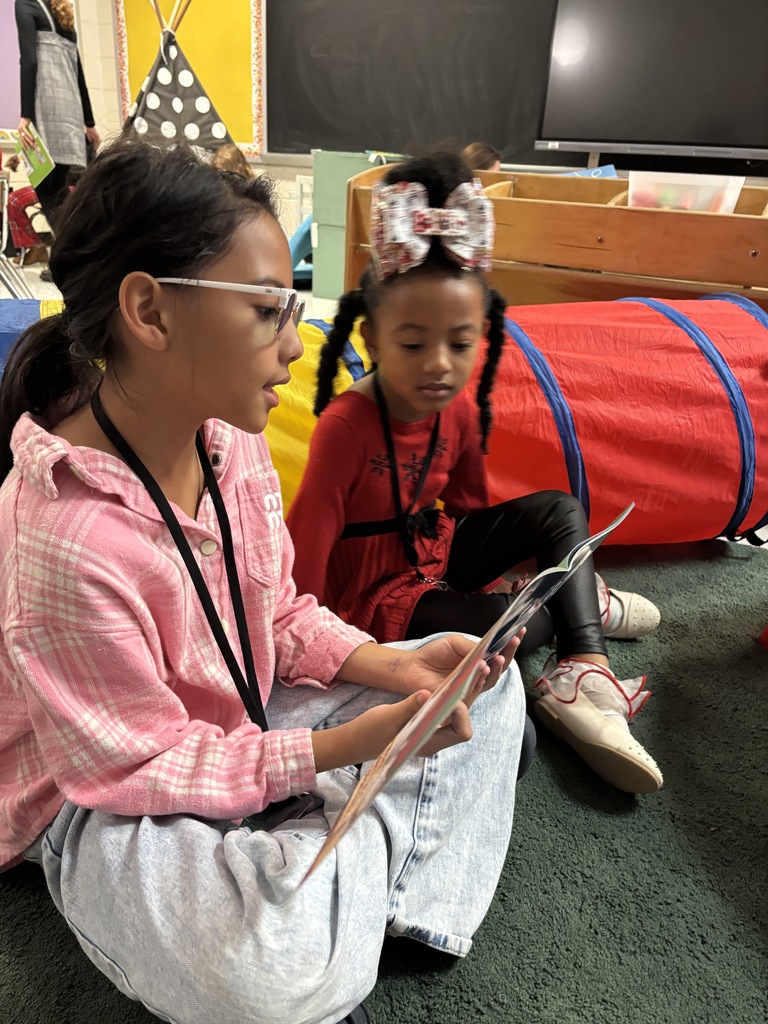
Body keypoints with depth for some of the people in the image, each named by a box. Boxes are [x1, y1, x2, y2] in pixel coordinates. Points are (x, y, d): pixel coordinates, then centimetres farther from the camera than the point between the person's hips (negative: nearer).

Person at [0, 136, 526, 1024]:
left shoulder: (229, 438, -9)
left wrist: (395, 667, -14)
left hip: (244, 721, 7)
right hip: (112, 806, -6)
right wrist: (354, 742, -28)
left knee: (485, 682, 2)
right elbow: (140, 768, -23)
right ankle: (388, 822, -4)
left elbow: (279, 616, 2)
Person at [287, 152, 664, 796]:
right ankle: (587, 605, 8)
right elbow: (309, 538, -23)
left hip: (435, 549, 8)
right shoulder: (346, 426, -27)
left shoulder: (460, 409, -6)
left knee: (560, 510, -3)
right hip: (370, 587, -7)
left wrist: (494, 568, 13)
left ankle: (585, 673, -11)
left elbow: (469, 503, 9)